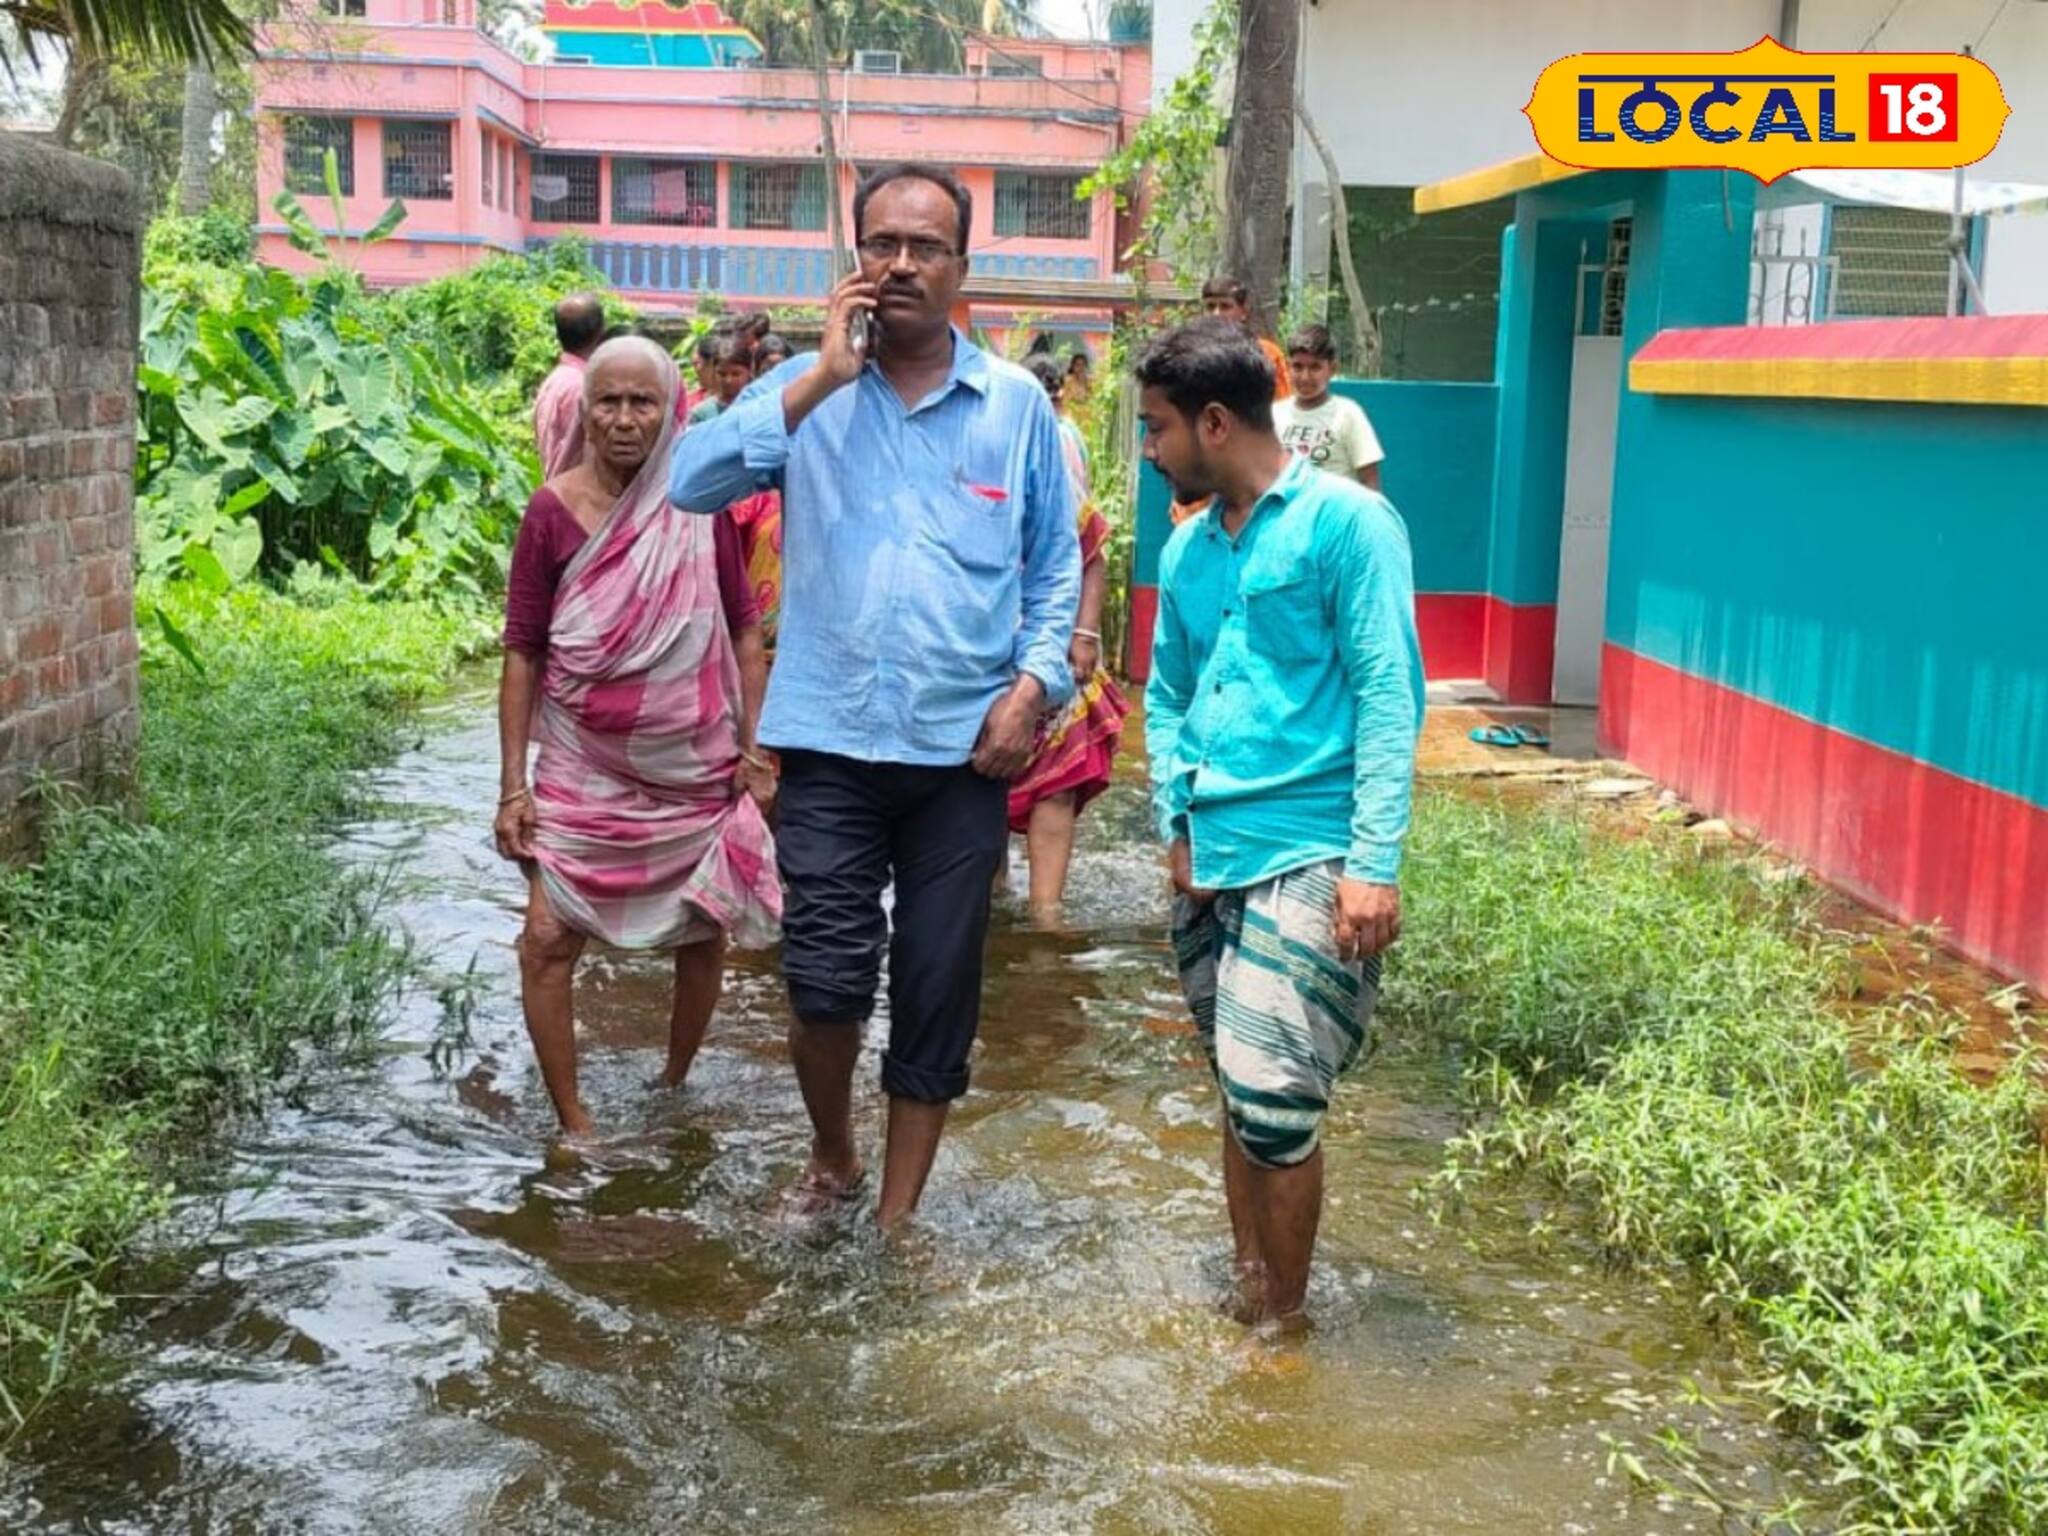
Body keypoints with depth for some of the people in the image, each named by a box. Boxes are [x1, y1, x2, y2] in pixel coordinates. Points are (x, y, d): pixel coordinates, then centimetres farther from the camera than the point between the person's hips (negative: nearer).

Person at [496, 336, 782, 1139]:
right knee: (547, 941, -6)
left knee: (703, 937, 12)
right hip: (584, 774, -1)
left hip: (697, 772, 2)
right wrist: (512, 785, -7)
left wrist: (755, 744, -1)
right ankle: (574, 1126, 8)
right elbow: (523, 652, -4)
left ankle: (674, 1088, 34)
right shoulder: (553, 510, -7)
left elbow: (743, 629, 4)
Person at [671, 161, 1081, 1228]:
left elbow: (1057, 563, 10)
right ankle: (831, 1156, 25)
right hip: (832, 740, -1)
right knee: (826, 983, -7)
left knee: (938, 993, 8)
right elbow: (694, 481, -10)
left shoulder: (1016, 403, 5)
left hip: (967, 747, 1)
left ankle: (896, 1216, 25)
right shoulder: (806, 389, 5)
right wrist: (824, 378, -12)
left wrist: (1036, 681, -4)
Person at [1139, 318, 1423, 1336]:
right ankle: (1247, 1292, 28)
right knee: (1236, 1090, 14)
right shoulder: (1188, 547, 14)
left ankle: (1282, 1324, 7)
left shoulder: (1345, 523, -7)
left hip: (1306, 858, -7)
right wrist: (1175, 821, 8)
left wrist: (1374, 861, -18)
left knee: (1273, 1098, -10)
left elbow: (1389, 695, -11)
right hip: (1208, 859, 7)